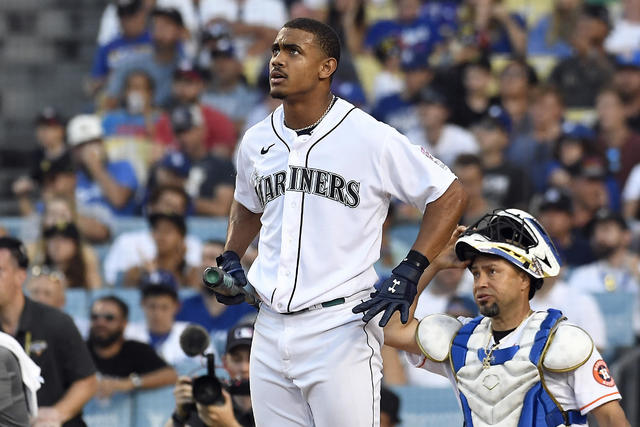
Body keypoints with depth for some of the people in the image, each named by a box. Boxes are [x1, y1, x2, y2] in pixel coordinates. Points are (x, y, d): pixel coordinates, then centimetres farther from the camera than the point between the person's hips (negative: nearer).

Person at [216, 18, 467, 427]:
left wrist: (410, 271, -11)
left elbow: (449, 194, -3)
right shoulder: (257, 141, 10)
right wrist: (230, 261, 14)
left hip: (341, 329, -6)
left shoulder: (370, 138, -8)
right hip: (270, 328, 6)